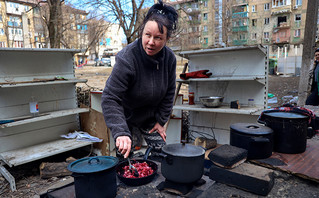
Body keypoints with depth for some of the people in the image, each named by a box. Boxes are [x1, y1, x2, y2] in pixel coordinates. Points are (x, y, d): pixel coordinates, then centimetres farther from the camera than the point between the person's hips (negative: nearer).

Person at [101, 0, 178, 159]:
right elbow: (110, 99, -32)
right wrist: (121, 132, -43)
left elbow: (169, 92, -1)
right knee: (125, 158, 3)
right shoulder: (127, 58, -30)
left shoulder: (169, 58, -14)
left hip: (150, 117, 5)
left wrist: (160, 121, -1)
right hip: (125, 117, -4)